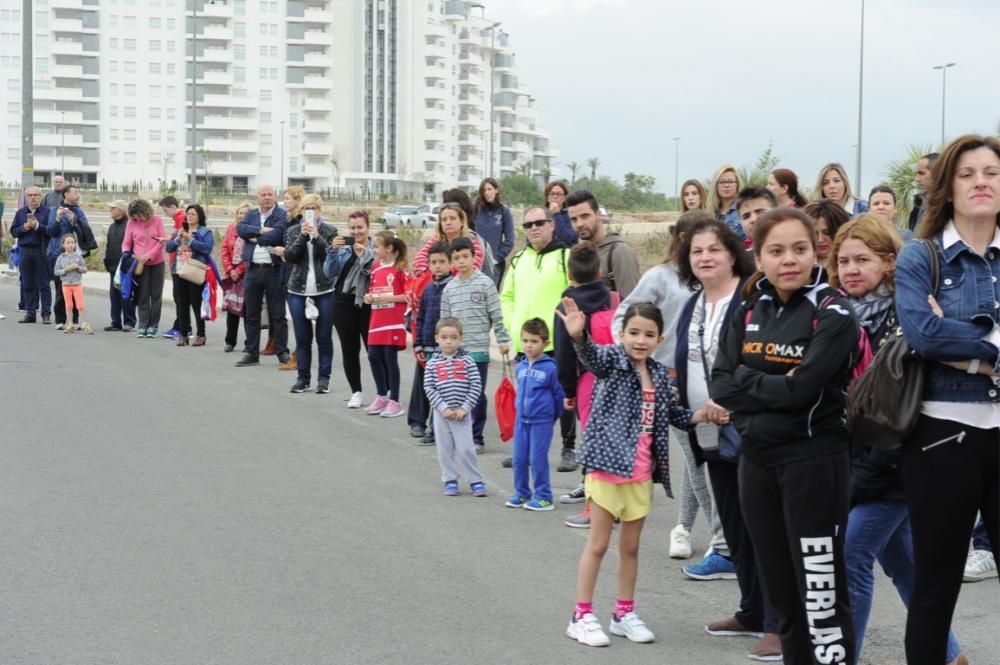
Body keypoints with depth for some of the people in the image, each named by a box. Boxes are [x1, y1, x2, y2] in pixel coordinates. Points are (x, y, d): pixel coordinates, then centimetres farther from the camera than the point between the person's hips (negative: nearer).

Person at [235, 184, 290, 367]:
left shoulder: (282, 215, -3)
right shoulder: (251, 214, 14)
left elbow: (276, 235, -19)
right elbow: (240, 228, -5)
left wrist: (255, 238, -6)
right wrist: (261, 230, -16)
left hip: (274, 269, -5)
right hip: (252, 269, 5)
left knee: (277, 314, 2)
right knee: (250, 313, 9)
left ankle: (282, 353, 9)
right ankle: (251, 353, 16)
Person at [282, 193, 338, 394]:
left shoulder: (330, 231, 3)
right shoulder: (293, 231, 9)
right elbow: (289, 257, -3)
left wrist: (317, 237, -17)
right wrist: (302, 237, -13)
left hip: (324, 290, -2)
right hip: (298, 291, 2)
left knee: (324, 337, 1)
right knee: (302, 338, 5)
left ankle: (324, 378, 7)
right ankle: (303, 378, 11)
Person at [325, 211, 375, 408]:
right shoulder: (343, 248, 9)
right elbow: (330, 272, 0)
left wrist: (364, 256, -19)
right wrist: (333, 251, -12)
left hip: (368, 304, -4)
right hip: (344, 303, 4)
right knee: (349, 350, 7)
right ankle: (356, 393, 16)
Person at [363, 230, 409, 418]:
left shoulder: (399, 269, -10)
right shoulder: (376, 268, 11)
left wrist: (388, 298, -18)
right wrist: (369, 297, 1)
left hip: (393, 323, -7)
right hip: (376, 322, 7)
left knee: (390, 359, -3)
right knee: (374, 357, 9)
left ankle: (394, 401, 7)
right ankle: (381, 396, 25)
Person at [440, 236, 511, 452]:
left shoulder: (485, 283, -3)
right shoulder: (449, 288, 8)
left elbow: (496, 316, -3)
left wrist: (503, 340, -7)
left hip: (478, 349, -4)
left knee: (477, 395, 0)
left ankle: (476, 437, 8)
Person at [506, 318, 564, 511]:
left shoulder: (549, 368, -12)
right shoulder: (520, 368, 5)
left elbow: (558, 395, -4)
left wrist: (552, 417, 6)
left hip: (541, 422, -6)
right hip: (522, 420, 6)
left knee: (538, 459, -3)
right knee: (519, 458, 9)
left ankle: (543, 497, 6)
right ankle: (522, 494, 21)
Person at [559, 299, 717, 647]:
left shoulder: (659, 373, 7)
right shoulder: (613, 359, -8)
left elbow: (673, 414, 19)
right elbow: (592, 356, -31)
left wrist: (701, 415, 1)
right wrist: (578, 335, -53)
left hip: (642, 473, 5)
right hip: (607, 465, -5)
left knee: (631, 546, 14)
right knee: (598, 543, 1)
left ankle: (624, 613, 25)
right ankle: (582, 615, 9)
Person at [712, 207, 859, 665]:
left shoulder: (833, 313, -10)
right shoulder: (748, 310, 8)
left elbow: (801, 389, -21)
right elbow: (720, 387, 1)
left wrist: (746, 378, -6)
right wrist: (773, 387, -12)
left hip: (813, 460, -6)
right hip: (756, 459, 6)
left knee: (820, 592, -5)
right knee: (779, 587, 14)